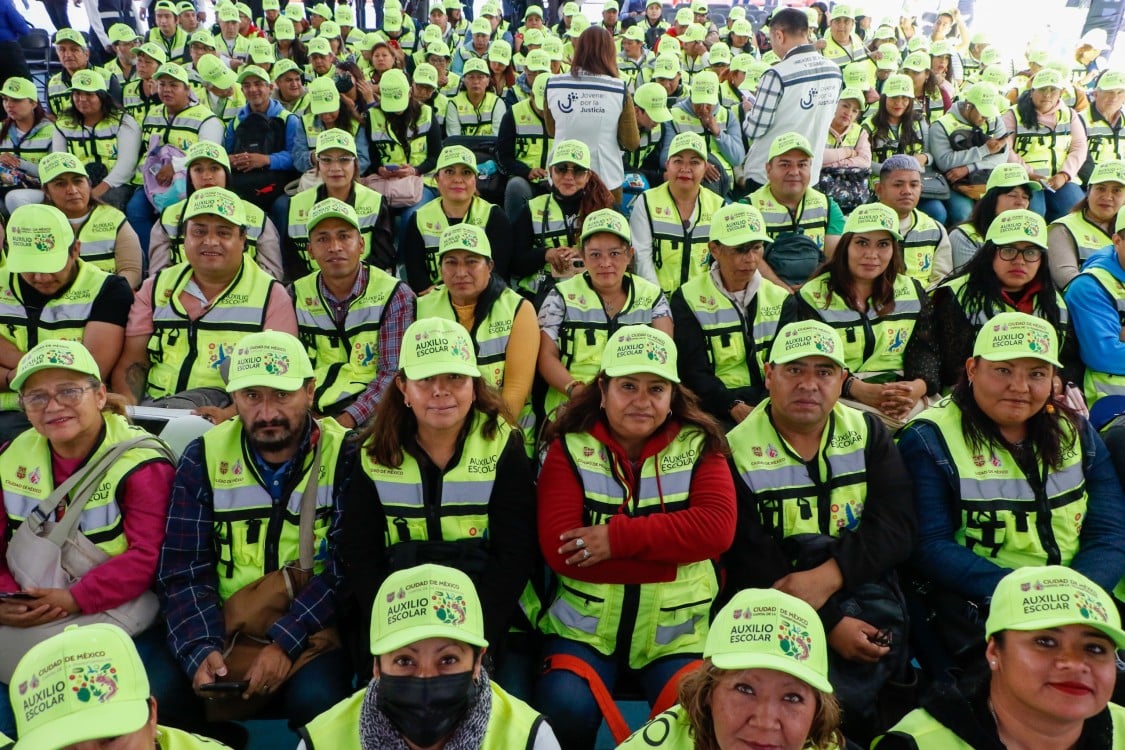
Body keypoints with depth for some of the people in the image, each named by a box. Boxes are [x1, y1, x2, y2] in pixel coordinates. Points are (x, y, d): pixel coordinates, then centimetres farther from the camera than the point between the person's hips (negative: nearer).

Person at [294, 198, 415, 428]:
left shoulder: (394, 295, -5)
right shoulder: (297, 295, 7)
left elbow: (393, 373, -9)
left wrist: (348, 419, -21)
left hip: (368, 413, -3)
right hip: (312, 413, 4)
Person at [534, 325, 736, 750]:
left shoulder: (699, 445, 1)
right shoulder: (570, 447, -3)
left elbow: (717, 527, -15)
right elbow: (558, 548, -14)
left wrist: (618, 537, -23)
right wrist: (672, 554, -17)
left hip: (679, 631, 1)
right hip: (584, 625, 0)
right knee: (565, 708, -23)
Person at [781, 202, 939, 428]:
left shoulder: (911, 291, 16)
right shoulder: (813, 296, 2)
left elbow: (925, 351, 6)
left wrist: (918, 387, -18)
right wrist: (860, 390, -24)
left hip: (902, 397, 4)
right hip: (839, 398, -4)